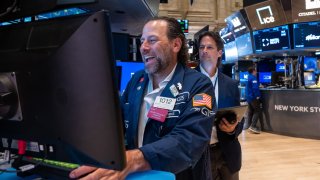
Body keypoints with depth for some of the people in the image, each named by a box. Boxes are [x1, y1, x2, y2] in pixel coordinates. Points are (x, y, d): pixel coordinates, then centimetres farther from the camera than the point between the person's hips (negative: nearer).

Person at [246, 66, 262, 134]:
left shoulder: (249, 77, 15)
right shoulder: (253, 78, -15)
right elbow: (255, 88, -25)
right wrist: (257, 96, -19)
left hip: (248, 97, 10)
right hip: (253, 97, -10)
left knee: (251, 111, 12)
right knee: (257, 111, -7)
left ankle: (251, 126, 15)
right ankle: (253, 126, -15)